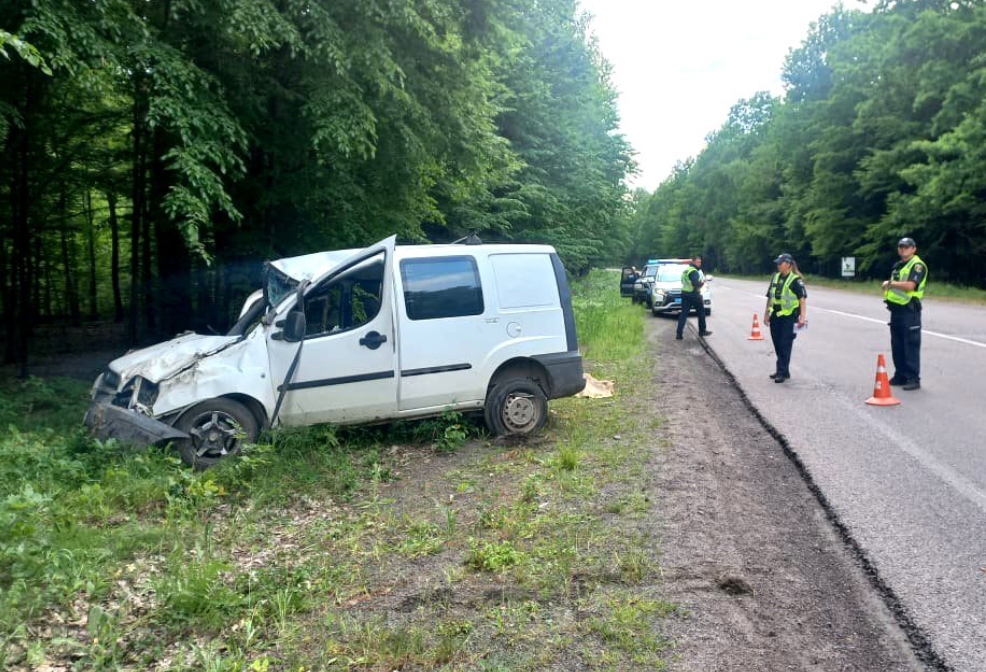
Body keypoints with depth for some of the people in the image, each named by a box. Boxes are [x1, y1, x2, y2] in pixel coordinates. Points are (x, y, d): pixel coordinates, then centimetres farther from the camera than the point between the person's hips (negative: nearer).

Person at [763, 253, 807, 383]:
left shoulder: (796, 280, -8)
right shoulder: (775, 277, 11)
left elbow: (802, 298, -11)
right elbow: (770, 297, 17)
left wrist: (803, 317, -18)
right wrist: (766, 314, 17)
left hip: (789, 316, -7)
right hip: (775, 316, 7)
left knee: (785, 345, -5)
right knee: (777, 345, 11)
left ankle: (783, 372, 1)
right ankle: (781, 370, 23)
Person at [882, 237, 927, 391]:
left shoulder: (918, 265, -9)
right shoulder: (898, 266, 18)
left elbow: (909, 285, -22)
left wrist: (891, 283, -8)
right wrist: (887, 287, 4)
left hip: (909, 310, -9)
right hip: (896, 309, 9)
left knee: (911, 345, -6)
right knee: (897, 345, 13)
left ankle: (913, 379, -3)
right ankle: (900, 375, 22)